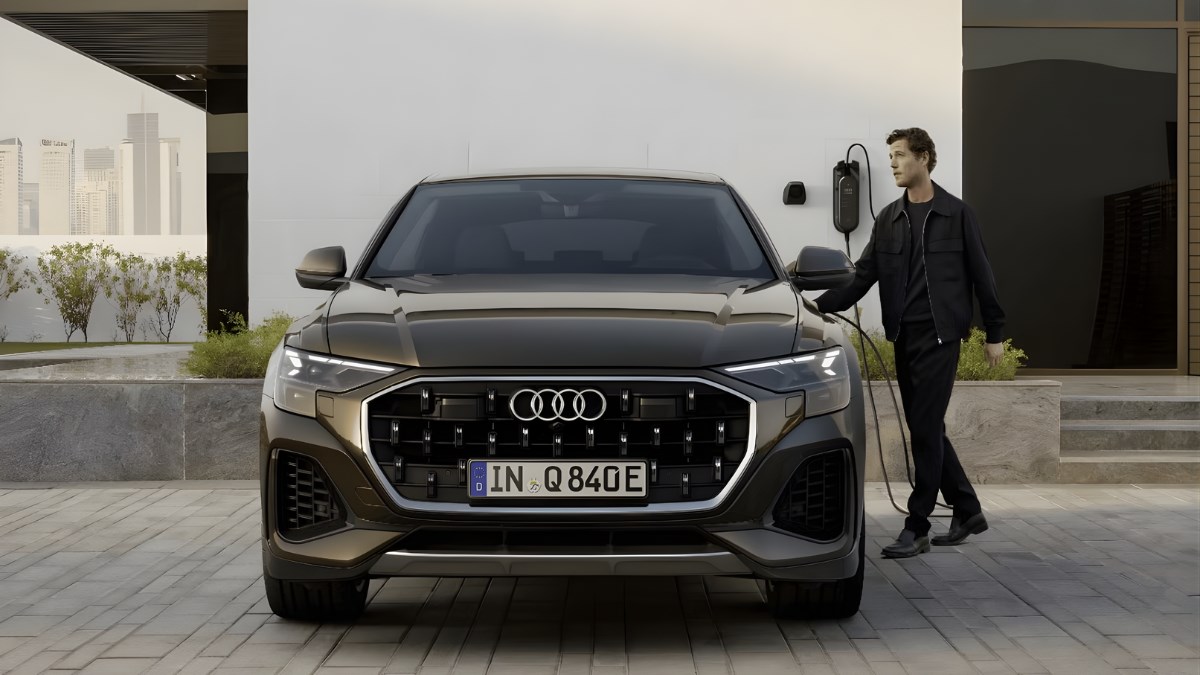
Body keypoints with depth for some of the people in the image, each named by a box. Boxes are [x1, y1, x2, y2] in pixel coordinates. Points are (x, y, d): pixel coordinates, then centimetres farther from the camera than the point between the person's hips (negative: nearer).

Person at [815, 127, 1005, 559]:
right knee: (927, 430, 10)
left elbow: (981, 276, 1)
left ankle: (917, 527, -4)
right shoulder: (889, 219, 11)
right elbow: (862, 276, 7)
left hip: (940, 336, -6)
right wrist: (819, 306, -5)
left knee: (925, 429, -8)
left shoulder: (956, 215, -1)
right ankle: (967, 510, 24)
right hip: (903, 337, 6)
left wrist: (995, 333, 1)